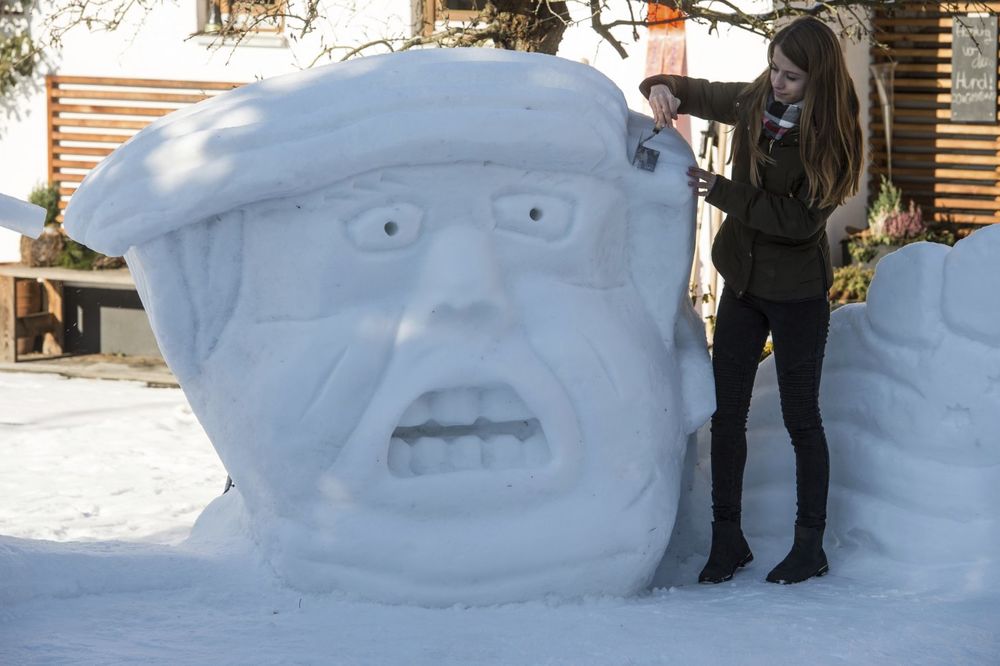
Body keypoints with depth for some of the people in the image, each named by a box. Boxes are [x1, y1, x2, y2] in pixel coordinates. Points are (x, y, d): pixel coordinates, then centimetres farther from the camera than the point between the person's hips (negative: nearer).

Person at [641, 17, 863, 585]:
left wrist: (721, 191, -22)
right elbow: (691, 93, 12)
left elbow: (801, 219, -21)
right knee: (727, 413, 6)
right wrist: (663, 89, -12)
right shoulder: (751, 103, -4)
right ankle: (727, 539, 15)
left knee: (801, 418, 4)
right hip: (743, 279, 5)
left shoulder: (832, 134, -17)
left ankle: (811, 547, 15)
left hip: (797, 291, -5)